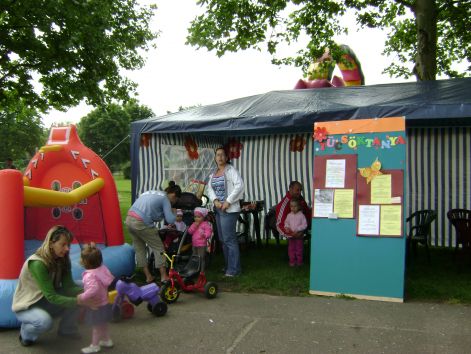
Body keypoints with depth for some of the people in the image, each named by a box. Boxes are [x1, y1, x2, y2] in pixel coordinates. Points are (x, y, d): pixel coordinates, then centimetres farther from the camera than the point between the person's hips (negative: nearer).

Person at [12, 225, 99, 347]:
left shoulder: (62, 260, -8)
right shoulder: (37, 264, -31)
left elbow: (68, 286, -14)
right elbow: (51, 297, -33)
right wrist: (78, 301, -42)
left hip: (46, 302, 7)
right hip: (27, 306, -7)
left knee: (79, 294, -15)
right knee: (45, 321, -38)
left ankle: (66, 329, 6)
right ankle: (26, 332, -3)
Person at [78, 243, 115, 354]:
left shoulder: (90, 275, -32)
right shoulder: (101, 269, -7)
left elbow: (93, 289, -44)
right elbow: (110, 278, 8)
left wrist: (82, 297, -35)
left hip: (96, 306, -8)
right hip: (104, 303, 8)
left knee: (96, 326, 9)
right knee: (103, 324, 25)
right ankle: (107, 340, 39)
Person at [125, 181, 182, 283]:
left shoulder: (152, 193, 24)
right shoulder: (165, 198, 1)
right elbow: (170, 219, -7)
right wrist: (176, 216, 14)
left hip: (129, 220, 8)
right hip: (141, 223, -8)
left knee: (139, 249, 18)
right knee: (158, 248, 7)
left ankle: (148, 276, 24)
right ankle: (164, 276, 11)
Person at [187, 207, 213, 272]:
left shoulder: (205, 224, -8)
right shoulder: (194, 224, 13)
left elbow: (208, 233, -16)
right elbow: (189, 231, 4)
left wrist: (204, 235, -36)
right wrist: (195, 226, -8)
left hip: (202, 245, -7)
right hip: (194, 244, 7)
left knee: (201, 258, -6)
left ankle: (201, 271, 0)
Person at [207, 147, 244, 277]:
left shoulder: (230, 170, -7)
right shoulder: (213, 173, 15)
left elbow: (239, 185, -18)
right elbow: (210, 188, 9)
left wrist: (228, 202, -20)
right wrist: (215, 201, -10)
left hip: (229, 209, -8)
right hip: (218, 209, 8)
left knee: (229, 239, -8)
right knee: (223, 239, 13)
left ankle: (234, 269, 0)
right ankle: (228, 266, 24)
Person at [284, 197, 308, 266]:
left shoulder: (301, 215, -11)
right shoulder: (289, 215, 1)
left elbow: (305, 225, -13)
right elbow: (286, 223, 12)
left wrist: (297, 229, -21)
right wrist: (287, 227, -9)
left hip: (299, 235, -3)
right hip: (290, 235, 3)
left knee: (299, 249, 6)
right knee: (291, 249, 8)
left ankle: (299, 261, 17)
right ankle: (292, 261, 18)